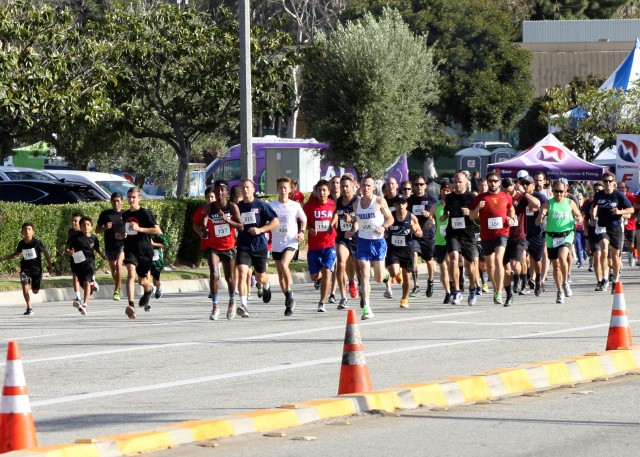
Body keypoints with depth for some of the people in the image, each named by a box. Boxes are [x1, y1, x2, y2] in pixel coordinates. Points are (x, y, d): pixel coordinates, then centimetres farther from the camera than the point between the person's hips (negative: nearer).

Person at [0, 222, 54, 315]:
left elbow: (46, 253, -4)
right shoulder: (21, 243, -5)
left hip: (36, 268, -2)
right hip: (25, 267, 2)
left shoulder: (37, 243, -16)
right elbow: (16, 254, 14)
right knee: (25, 285, -22)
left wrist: (50, 267, -3)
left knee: (35, 291, 6)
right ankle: (29, 308, -17)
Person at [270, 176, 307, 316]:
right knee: (280, 273, 8)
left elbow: (303, 219, 15)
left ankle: (289, 292, -14)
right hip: (276, 243, 3)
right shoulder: (271, 205, 1)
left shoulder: (295, 205, 1)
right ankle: (289, 302, 19)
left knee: (284, 264, -28)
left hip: (291, 242, -3)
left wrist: (302, 232, 0)